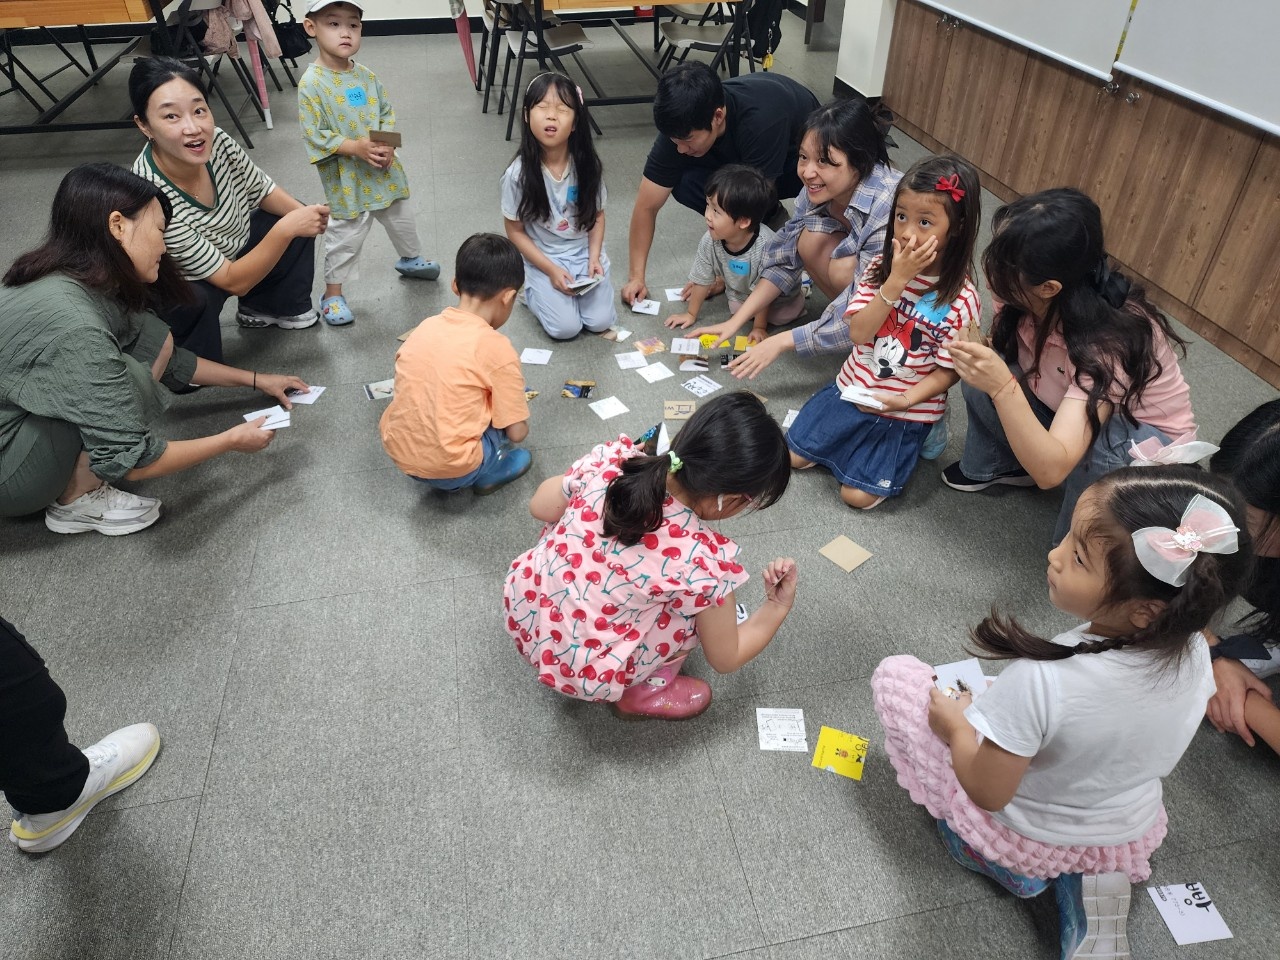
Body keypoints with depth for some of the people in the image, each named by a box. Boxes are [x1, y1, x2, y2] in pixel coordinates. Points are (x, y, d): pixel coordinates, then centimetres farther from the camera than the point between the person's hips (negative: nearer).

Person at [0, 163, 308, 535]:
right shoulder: (73, 325, -34)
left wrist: (256, 380, 12)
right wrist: (232, 440, -16)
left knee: (154, 338, -2)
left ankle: (82, 469, 2)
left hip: (31, 419, 8)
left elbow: (170, 360, 9)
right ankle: (76, 501, -5)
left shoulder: (92, 283, -7)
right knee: (131, 380, -26)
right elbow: (132, 460, -29)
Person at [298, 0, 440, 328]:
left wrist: (387, 145, -10)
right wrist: (355, 147, -25)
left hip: (384, 170, 6)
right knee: (346, 236, 2)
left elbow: (387, 113, 9)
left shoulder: (366, 75, 1)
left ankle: (411, 259, 52)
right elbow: (313, 136, -17)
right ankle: (332, 294, 18)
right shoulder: (311, 83, -16)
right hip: (346, 178, -6)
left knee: (401, 218, 23)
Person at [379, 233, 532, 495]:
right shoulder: (497, 348, -14)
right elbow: (517, 432, -9)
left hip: (398, 451, 6)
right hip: (450, 468, -6)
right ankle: (487, 472, 9)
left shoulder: (426, 326, 2)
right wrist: (520, 426, 15)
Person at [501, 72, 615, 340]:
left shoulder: (588, 166, -12)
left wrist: (594, 257, -11)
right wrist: (551, 270, -16)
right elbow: (515, 231, -9)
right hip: (542, 258, -2)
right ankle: (534, 288, 15)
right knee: (565, 327, -15)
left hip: (584, 253, 2)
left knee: (601, 321, -12)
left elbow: (597, 216, 3)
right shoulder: (518, 174, -19)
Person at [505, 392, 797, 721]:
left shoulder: (610, 459, -16)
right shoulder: (706, 558, -25)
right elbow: (725, 658, -6)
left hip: (522, 613, 5)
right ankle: (640, 694, 13)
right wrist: (778, 607, 6)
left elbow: (539, 507, 4)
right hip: (581, 672, -5)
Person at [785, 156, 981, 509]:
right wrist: (897, 280, -26)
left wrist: (906, 400, -29)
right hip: (852, 387, 4)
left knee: (858, 494, -5)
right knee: (794, 456, 7)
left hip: (905, 410, -4)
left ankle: (913, 439, 19)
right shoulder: (881, 267, -7)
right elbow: (858, 332, -16)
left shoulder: (961, 300, -18)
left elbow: (948, 371, -12)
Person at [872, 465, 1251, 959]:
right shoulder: (1194, 652, -21)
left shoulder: (1040, 682, -40)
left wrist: (957, 725, -7)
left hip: (1023, 835, -5)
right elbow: (1155, 751, -1)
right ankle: (1091, 879, 15)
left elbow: (988, 792, -25)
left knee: (895, 674, 4)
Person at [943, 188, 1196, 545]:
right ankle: (996, 464, 10)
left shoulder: (1108, 347, -37)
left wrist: (1002, 388, -53)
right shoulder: (1027, 301, -22)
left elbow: (1050, 470, -43)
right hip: (1066, 413, 5)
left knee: (1098, 441, -38)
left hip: (1151, 444, -5)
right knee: (983, 376, -18)